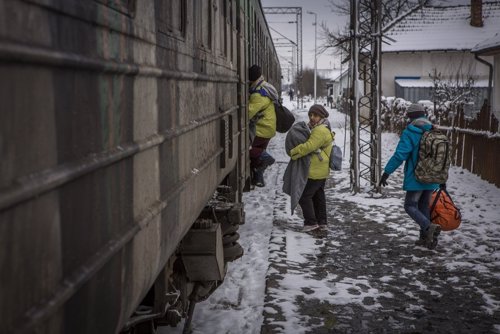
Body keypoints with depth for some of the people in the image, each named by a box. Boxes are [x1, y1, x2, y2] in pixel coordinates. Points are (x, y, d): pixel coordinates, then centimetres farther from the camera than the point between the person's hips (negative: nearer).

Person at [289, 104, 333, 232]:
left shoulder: (320, 131, -19)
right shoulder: (323, 130, 17)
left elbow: (309, 146, -27)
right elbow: (311, 144, 20)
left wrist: (293, 153, -16)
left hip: (315, 171, -11)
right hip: (321, 170, 11)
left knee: (304, 195, -6)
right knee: (318, 195, 17)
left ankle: (311, 222, -3)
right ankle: (321, 222, 25)